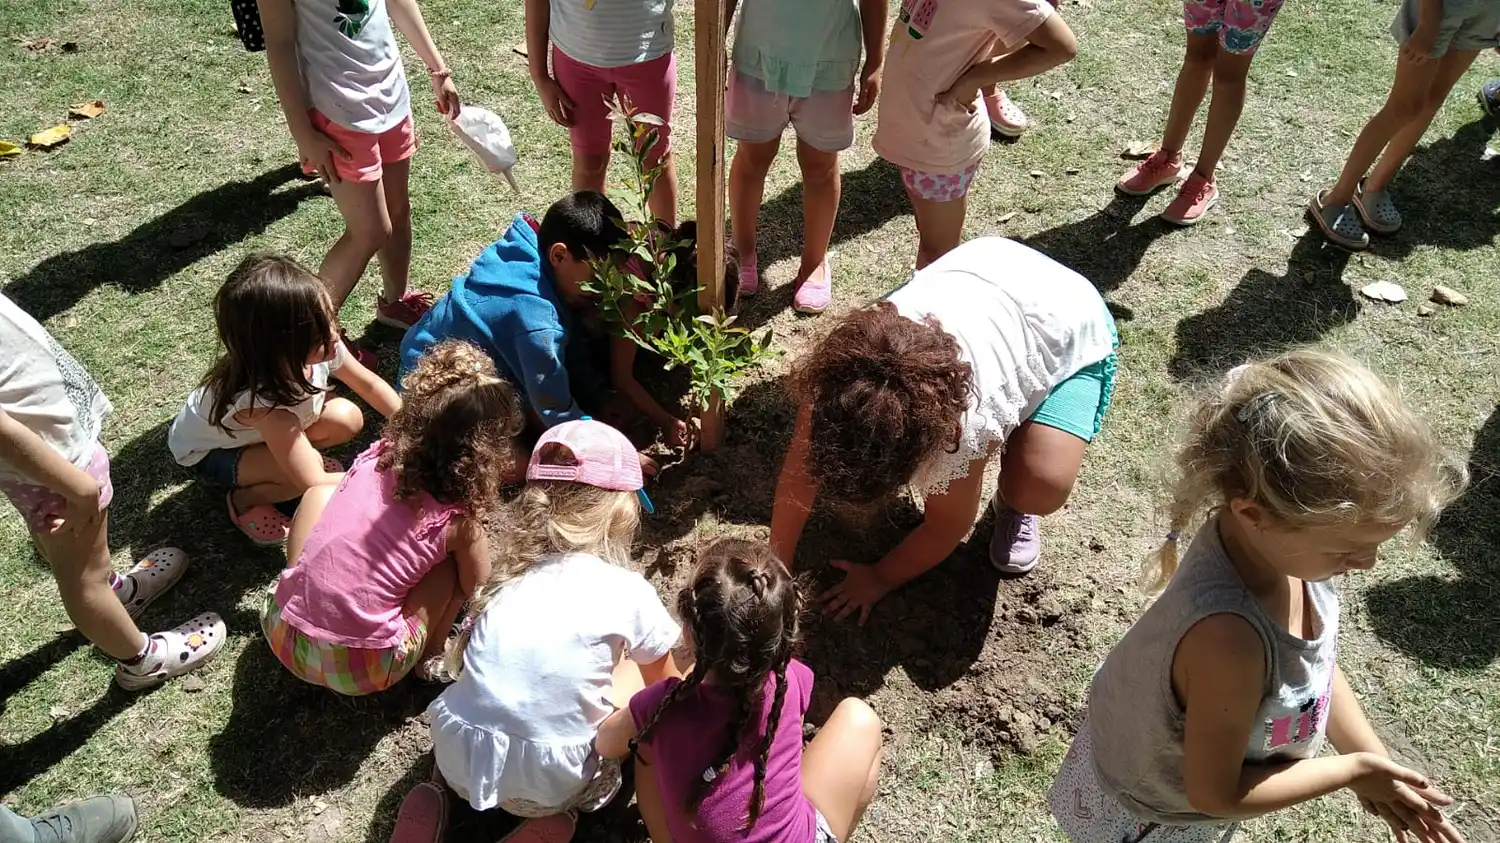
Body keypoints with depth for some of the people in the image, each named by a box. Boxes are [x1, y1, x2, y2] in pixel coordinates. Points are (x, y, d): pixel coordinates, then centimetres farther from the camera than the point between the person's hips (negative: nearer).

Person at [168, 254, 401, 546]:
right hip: (207, 453, -6)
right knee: (305, 467, -31)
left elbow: (371, 385, -8)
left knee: (349, 419, -13)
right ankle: (244, 499, -2)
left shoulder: (321, 348, -29)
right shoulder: (263, 401, -44)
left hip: (257, 432, 6)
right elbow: (314, 484, -39)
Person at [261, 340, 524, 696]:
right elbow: (476, 588, 3)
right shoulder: (458, 519, -14)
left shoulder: (376, 456, -2)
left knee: (320, 492, 20)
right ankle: (430, 658, 18)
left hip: (284, 637, 4)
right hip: (360, 672, -4)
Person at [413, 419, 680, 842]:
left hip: (457, 763, 5)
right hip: (545, 787, -5)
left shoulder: (509, 570, 6)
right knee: (633, 669, 18)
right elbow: (666, 683, 12)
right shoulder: (627, 590, -5)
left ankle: (439, 796, 18)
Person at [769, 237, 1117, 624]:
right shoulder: (840, 362, -32)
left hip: (1073, 331, -4)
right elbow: (800, 472, -18)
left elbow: (945, 530, -21)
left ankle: (1012, 505, 8)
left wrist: (880, 579, -8)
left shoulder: (968, 421, -41)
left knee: (1041, 487, -27)